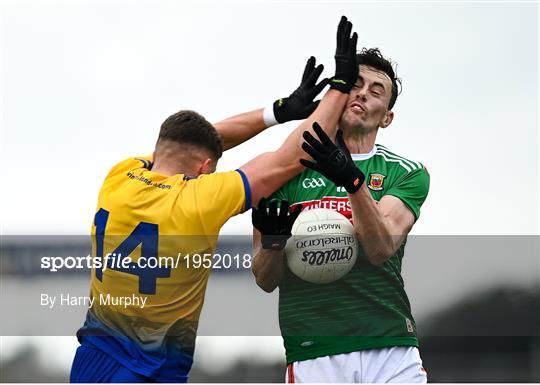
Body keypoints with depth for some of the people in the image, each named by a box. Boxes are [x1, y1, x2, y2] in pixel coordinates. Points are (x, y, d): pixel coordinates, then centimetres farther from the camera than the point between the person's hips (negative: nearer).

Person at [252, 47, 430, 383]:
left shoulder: (408, 174, 9)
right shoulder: (289, 169, 11)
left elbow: (381, 248, -10)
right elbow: (266, 281, 10)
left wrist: (352, 180, -24)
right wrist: (271, 240, -12)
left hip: (392, 349, 0)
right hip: (313, 352, 0)